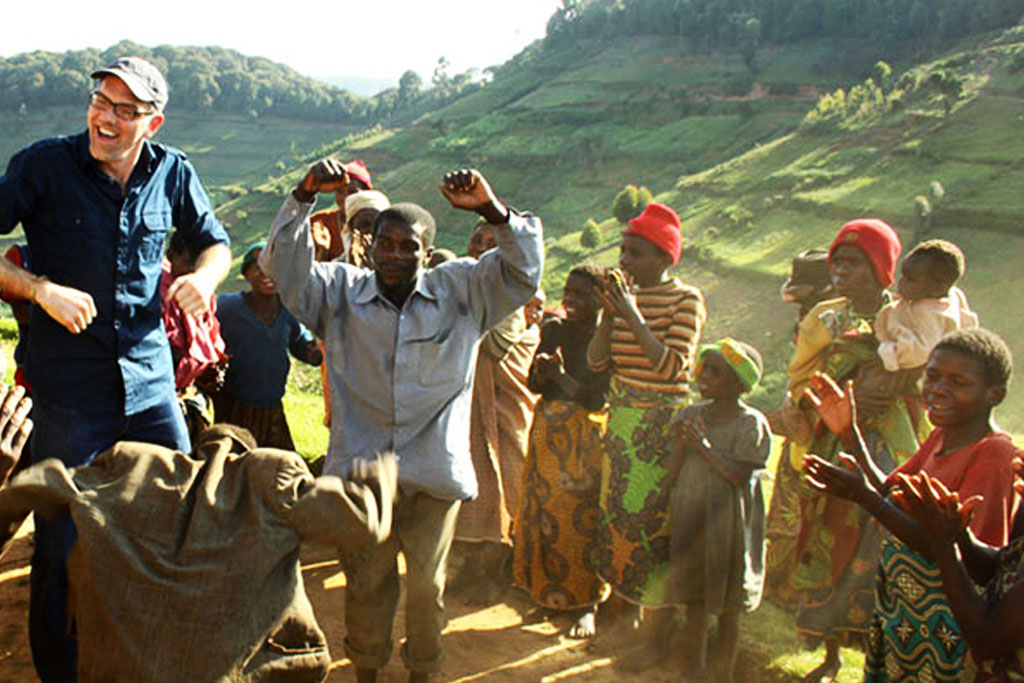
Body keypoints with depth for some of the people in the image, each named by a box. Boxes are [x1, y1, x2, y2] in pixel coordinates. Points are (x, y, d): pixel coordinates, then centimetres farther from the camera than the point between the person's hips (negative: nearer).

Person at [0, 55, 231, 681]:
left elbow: (216, 240, 17)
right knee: (62, 543, 5)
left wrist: (204, 276, -4)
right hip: (70, 390, -3)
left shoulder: (173, 173, 3)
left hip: (152, 386, 3)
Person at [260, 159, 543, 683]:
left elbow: (523, 268, -5)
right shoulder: (340, 291, 4)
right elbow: (282, 264, -5)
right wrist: (305, 196, -19)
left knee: (427, 584, 14)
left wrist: (491, 208, -21)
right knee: (365, 582, 13)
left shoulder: (461, 290, 3)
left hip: (434, 474, 0)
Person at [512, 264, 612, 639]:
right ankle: (548, 593, 26)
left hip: (586, 438, -5)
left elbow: (596, 399, -14)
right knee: (542, 513, 10)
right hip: (548, 433, 5)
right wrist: (544, 371, -16)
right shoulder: (553, 330, 5)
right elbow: (534, 383, 5)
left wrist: (561, 377, -22)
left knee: (582, 520, -3)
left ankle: (586, 606, 7)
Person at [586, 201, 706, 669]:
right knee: (618, 514, 10)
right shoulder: (624, 295, 8)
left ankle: (657, 639, 7)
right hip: (621, 420, 7)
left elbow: (671, 366, -20)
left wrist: (632, 314, -20)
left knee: (650, 521, -4)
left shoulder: (686, 299, -9)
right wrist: (609, 312, -8)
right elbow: (596, 361, 4)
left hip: (662, 424, -6)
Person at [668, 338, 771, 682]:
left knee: (727, 604, 7)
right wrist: (683, 443, -16)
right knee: (693, 596, 14)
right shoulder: (690, 415, 4)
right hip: (690, 519, 4)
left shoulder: (751, 423, -10)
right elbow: (673, 471, 2)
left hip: (728, 524, -4)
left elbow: (741, 476, -18)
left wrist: (705, 447, -22)